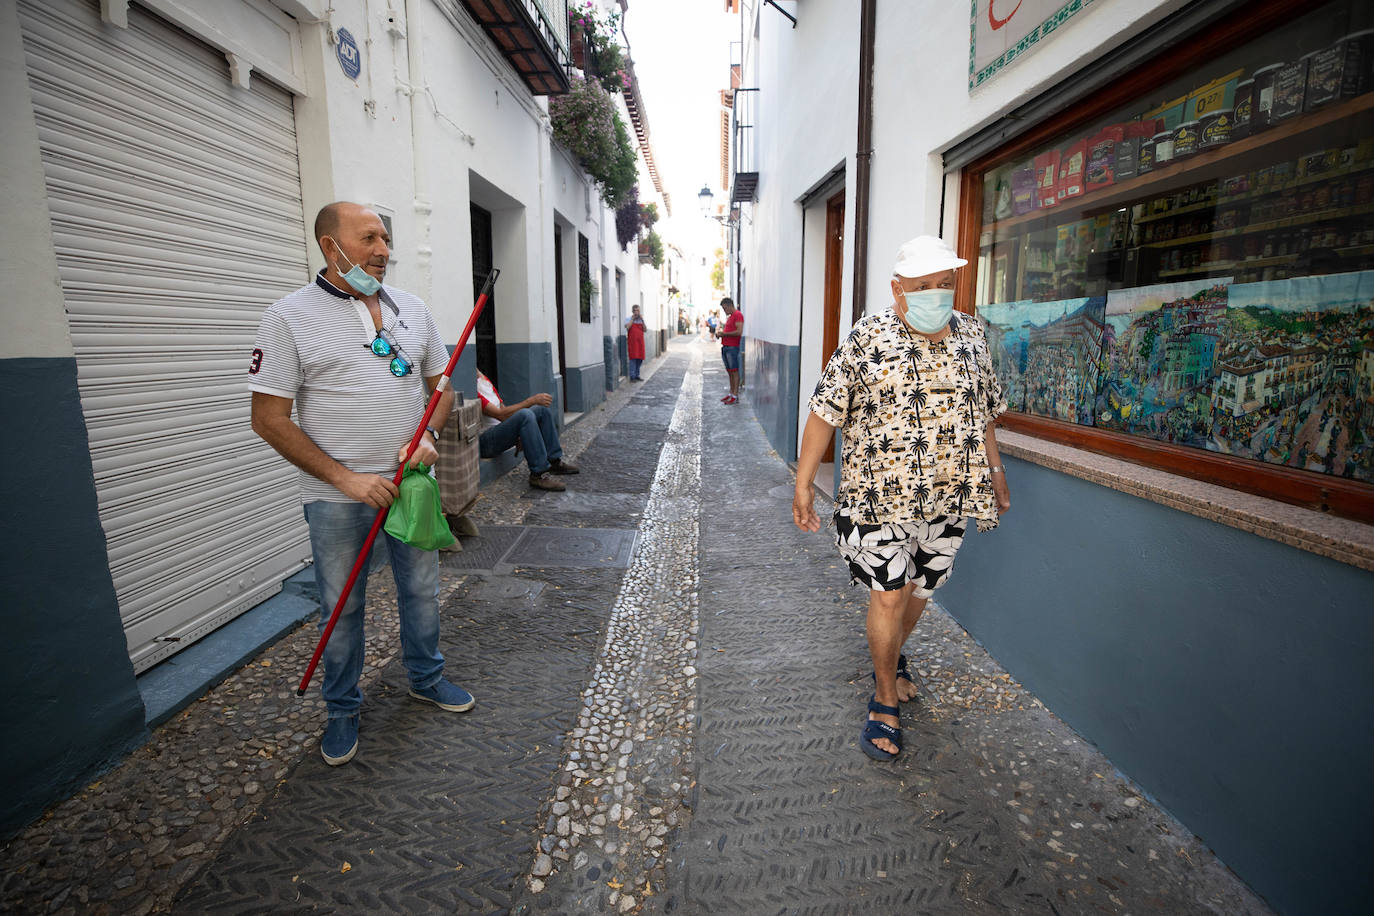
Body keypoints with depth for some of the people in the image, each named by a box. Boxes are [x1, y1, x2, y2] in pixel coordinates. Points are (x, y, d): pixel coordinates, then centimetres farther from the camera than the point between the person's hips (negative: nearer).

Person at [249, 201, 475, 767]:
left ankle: (426, 679, 38)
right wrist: (345, 477, -17)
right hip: (337, 496, -3)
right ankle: (342, 709, 32)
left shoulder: (412, 310, 6)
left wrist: (428, 436, -8)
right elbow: (269, 419, -10)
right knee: (341, 608, 10)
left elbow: (439, 385, 13)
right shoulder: (290, 318, -8)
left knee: (421, 590, 16)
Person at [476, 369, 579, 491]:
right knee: (525, 414, -32)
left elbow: (502, 407, 16)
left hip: (499, 431, 10)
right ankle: (539, 474, -31)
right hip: (483, 441, -10)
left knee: (542, 409, 6)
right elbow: (499, 414, -23)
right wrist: (531, 401, -22)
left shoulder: (482, 378, 12)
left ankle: (554, 461, 9)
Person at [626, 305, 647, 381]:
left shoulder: (641, 319, 15)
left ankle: (637, 375, 15)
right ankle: (632, 376, -8)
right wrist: (632, 319, -10)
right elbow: (627, 327, -16)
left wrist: (642, 320, -5)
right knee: (633, 358, -10)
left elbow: (645, 330, 3)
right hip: (632, 342, -4)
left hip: (640, 341, 4)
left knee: (640, 359, 4)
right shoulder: (629, 319, 3)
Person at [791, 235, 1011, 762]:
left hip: (949, 499, 5)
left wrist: (995, 471, 22)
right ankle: (885, 699, 22)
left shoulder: (972, 336, 6)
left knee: (918, 590, 17)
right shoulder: (867, 340, -9)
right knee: (888, 597, 0)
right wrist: (803, 486, -10)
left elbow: (983, 410, 18)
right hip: (881, 496, -4)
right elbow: (824, 413, -9)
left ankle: (892, 658, 46)